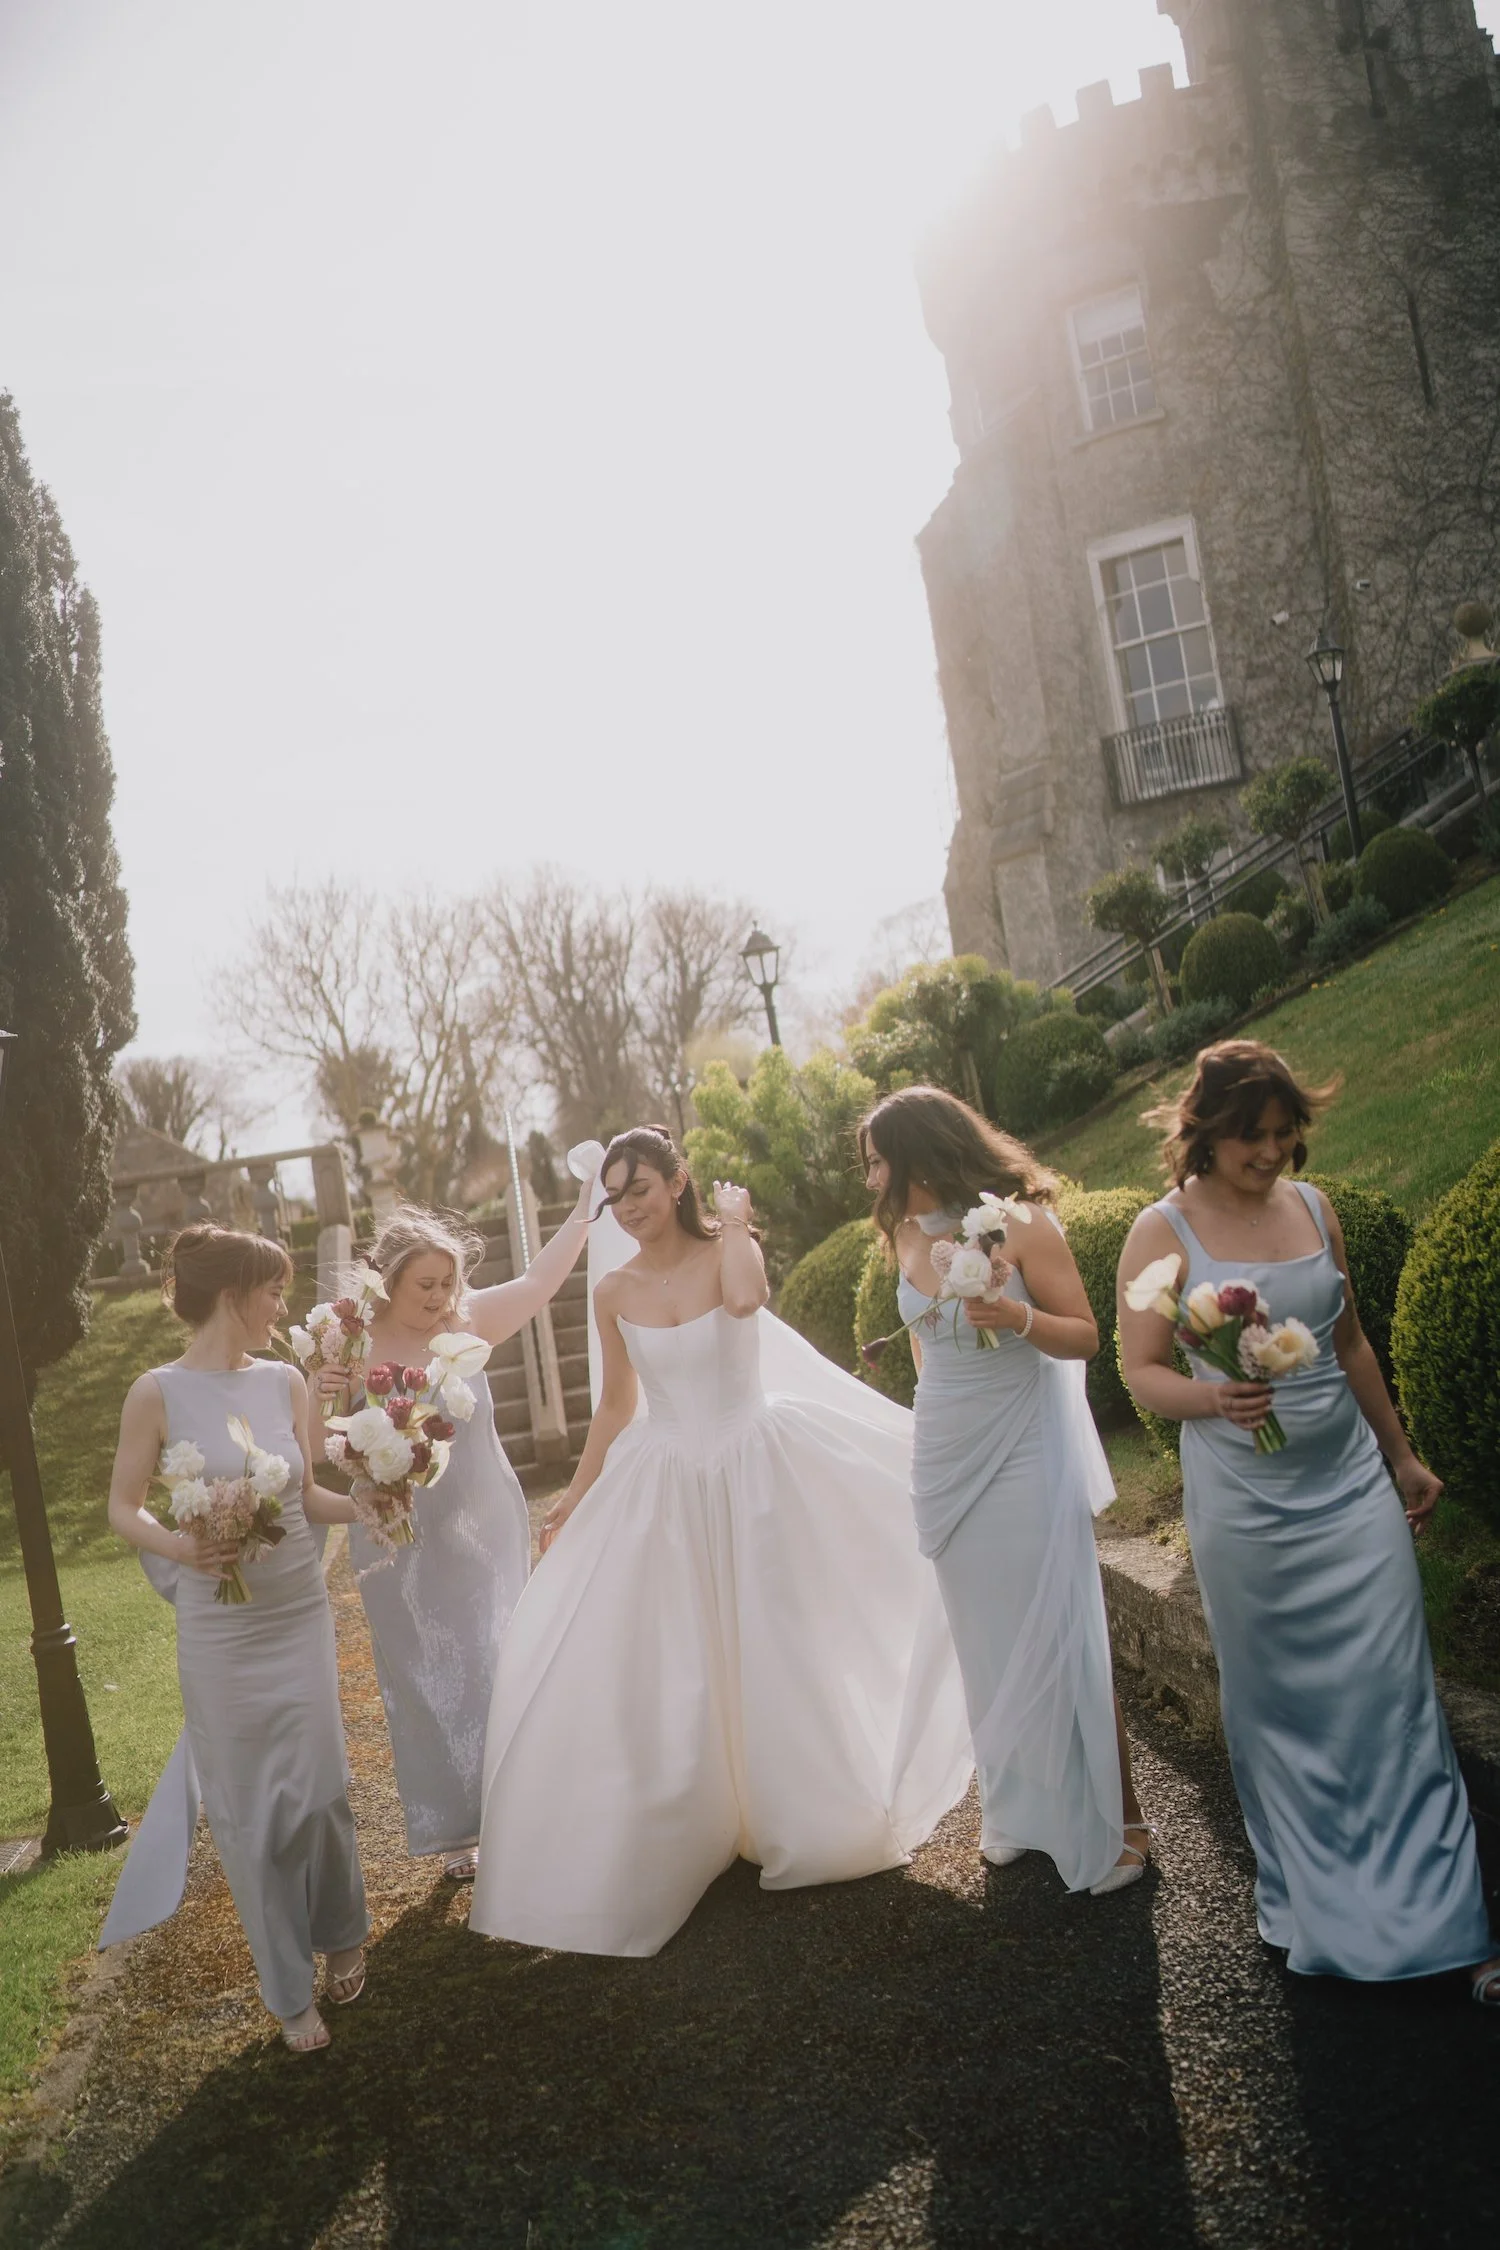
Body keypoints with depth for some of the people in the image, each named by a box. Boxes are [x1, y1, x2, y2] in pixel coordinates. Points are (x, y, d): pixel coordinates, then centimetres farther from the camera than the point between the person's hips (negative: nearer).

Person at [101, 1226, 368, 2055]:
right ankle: (290, 1992, 27)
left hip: (301, 1617, 3)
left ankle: (341, 1936, 38)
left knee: (318, 1791, 8)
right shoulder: (158, 1392, -10)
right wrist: (175, 1544, -22)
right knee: (247, 1811, 8)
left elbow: (307, 1496, 8)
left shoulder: (284, 1381, 1)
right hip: (221, 1634, -3)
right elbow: (123, 1506, -4)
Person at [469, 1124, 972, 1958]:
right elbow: (617, 1404, 8)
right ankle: (690, 1831, 28)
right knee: (665, 1670, 7)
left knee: (773, 1651, 8)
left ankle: (805, 1825, 31)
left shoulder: (729, 1252, -10)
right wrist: (574, 1498, 10)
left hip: (751, 1474, -3)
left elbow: (744, 1301, -35)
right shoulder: (614, 1292, -1)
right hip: (664, 1487, 3)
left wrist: (733, 1224, -19)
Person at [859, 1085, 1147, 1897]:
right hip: (945, 1459, 6)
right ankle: (1023, 1810, 28)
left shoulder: (1021, 1225, -12)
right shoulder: (908, 1235, 5)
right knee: (989, 1643, 13)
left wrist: (1019, 1320, -28)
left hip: (1025, 1458, -5)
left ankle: (1112, 1823, 15)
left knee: (1058, 1638, 0)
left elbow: (1084, 1337, -10)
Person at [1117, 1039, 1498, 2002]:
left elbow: (1350, 1344, 16)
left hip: (1351, 1483, 3)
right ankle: (1321, 1912, 25)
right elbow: (1141, 1370, -6)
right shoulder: (1166, 1230, -7)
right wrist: (1215, 1399, -26)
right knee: (1278, 1706, 8)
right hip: (1245, 1503, -3)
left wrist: (1402, 1454, 21)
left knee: (1394, 1695, 2)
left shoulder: (1313, 1206, 6)